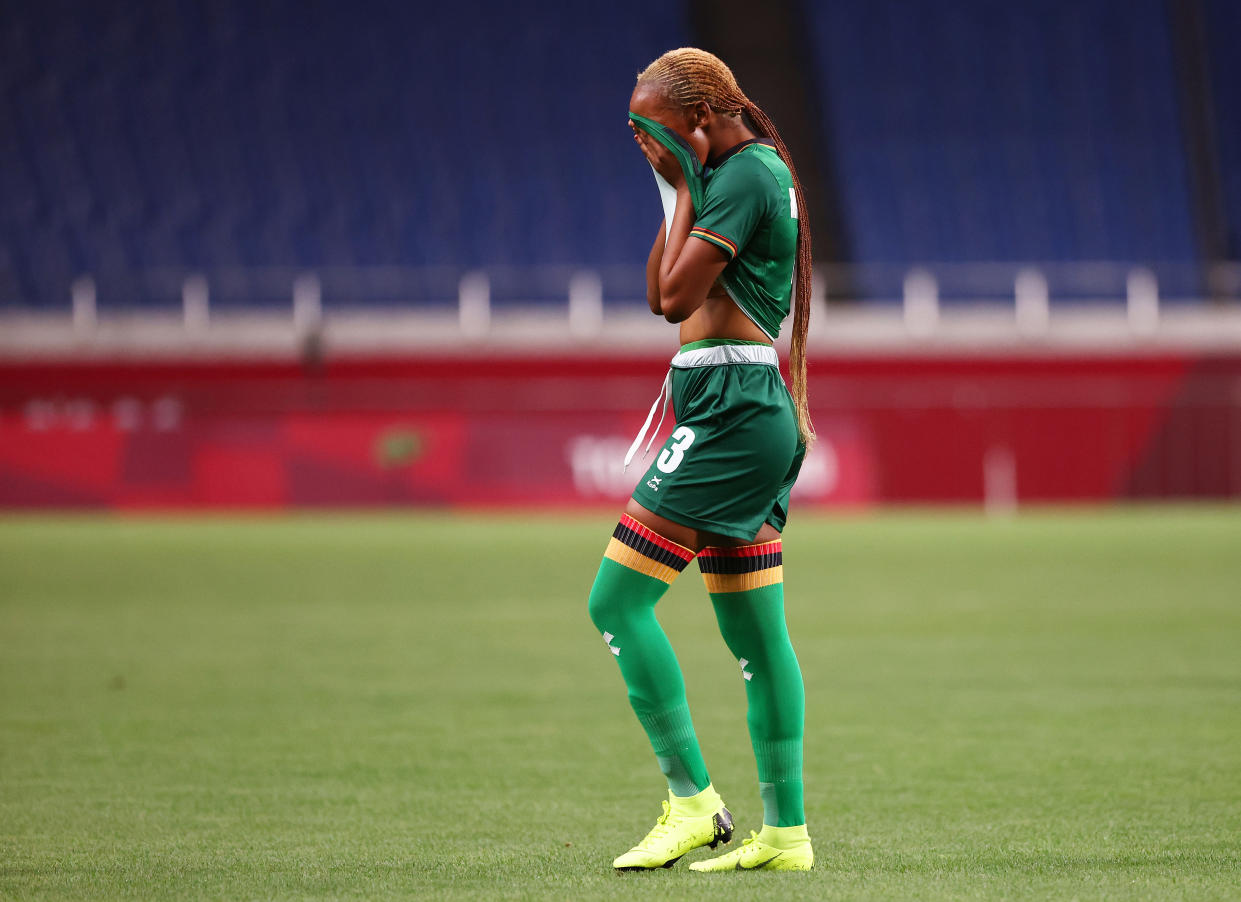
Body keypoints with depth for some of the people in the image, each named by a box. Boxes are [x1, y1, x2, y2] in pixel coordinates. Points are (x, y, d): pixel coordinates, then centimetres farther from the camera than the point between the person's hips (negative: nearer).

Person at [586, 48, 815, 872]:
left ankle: (694, 802, -10)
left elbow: (676, 296, -15)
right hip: (756, 415, 10)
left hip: (729, 413, -10)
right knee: (755, 635, 9)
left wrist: (687, 187, -6)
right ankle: (786, 830, 10)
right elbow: (662, 293, 21)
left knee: (618, 601, -9)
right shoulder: (749, 172, 18)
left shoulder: (746, 173, -13)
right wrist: (681, 187, 13)